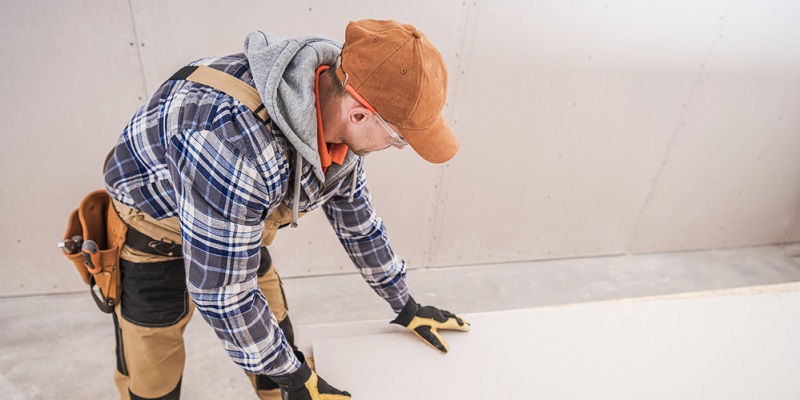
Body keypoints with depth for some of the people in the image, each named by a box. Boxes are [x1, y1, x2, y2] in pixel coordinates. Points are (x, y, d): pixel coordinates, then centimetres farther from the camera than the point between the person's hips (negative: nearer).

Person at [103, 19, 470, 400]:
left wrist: (407, 309, 7)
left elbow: (358, 221, -2)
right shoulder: (234, 140, -41)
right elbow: (221, 293, -31)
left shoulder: (339, 120, -17)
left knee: (276, 339, 13)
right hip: (154, 234, -5)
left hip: (242, 227, 6)